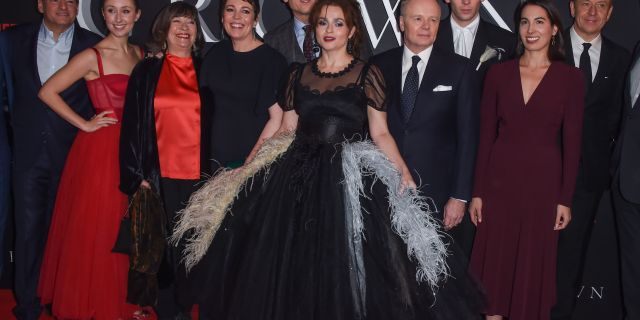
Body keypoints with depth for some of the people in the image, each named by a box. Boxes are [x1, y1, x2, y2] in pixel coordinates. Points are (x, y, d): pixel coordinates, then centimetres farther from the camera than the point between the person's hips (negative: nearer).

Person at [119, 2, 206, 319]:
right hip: (160, 174, -1)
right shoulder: (146, 71, 6)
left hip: (198, 174, 1)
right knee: (164, 244, 3)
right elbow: (132, 124, 3)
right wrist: (137, 174, -4)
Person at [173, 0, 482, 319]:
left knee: (343, 269, -3)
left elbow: (380, 132, -2)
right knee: (293, 267, 7)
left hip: (349, 180, -3)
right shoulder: (298, 74, 11)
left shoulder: (367, 74, 1)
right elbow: (285, 130, 13)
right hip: (299, 176, 4)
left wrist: (402, 171, -18)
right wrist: (247, 167, 8)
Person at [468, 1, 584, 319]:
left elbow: (571, 141, -2)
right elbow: (486, 135, 3)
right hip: (500, 179, 1)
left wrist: (565, 198, -4)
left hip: (543, 182, -1)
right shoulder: (498, 73, 2)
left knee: (534, 263, 8)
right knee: (494, 261, 7)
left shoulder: (570, 77, -2)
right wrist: (477, 192, 1)